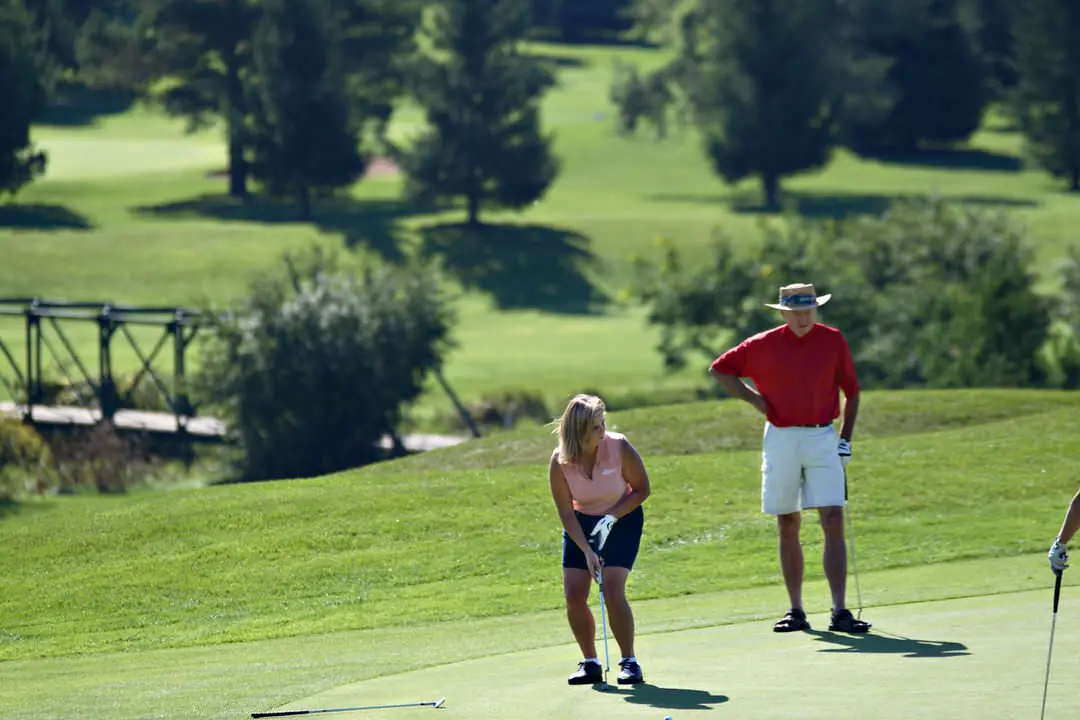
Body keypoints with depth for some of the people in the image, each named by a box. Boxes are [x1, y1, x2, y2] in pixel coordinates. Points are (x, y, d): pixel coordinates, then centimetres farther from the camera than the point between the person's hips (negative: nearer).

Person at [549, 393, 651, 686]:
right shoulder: (559, 461, -19)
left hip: (622, 519, -3)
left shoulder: (619, 447, -23)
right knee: (574, 595, -6)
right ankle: (590, 663, 9)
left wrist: (613, 516, -22)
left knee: (612, 590, -18)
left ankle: (629, 662, -6)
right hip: (582, 522, 3)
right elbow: (566, 512, -13)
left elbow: (642, 489, -10)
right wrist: (586, 551, -20)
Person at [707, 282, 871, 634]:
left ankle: (839, 612, -12)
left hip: (822, 437, 0)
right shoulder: (764, 345, 1)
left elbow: (851, 392, 11)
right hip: (781, 438, 0)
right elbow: (719, 369, 12)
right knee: (788, 527, 4)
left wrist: (846, 440, 5)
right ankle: (796, 611, 13)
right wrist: (753, 397, 2)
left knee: (833, 522, -10)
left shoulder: (833, 340, 3)